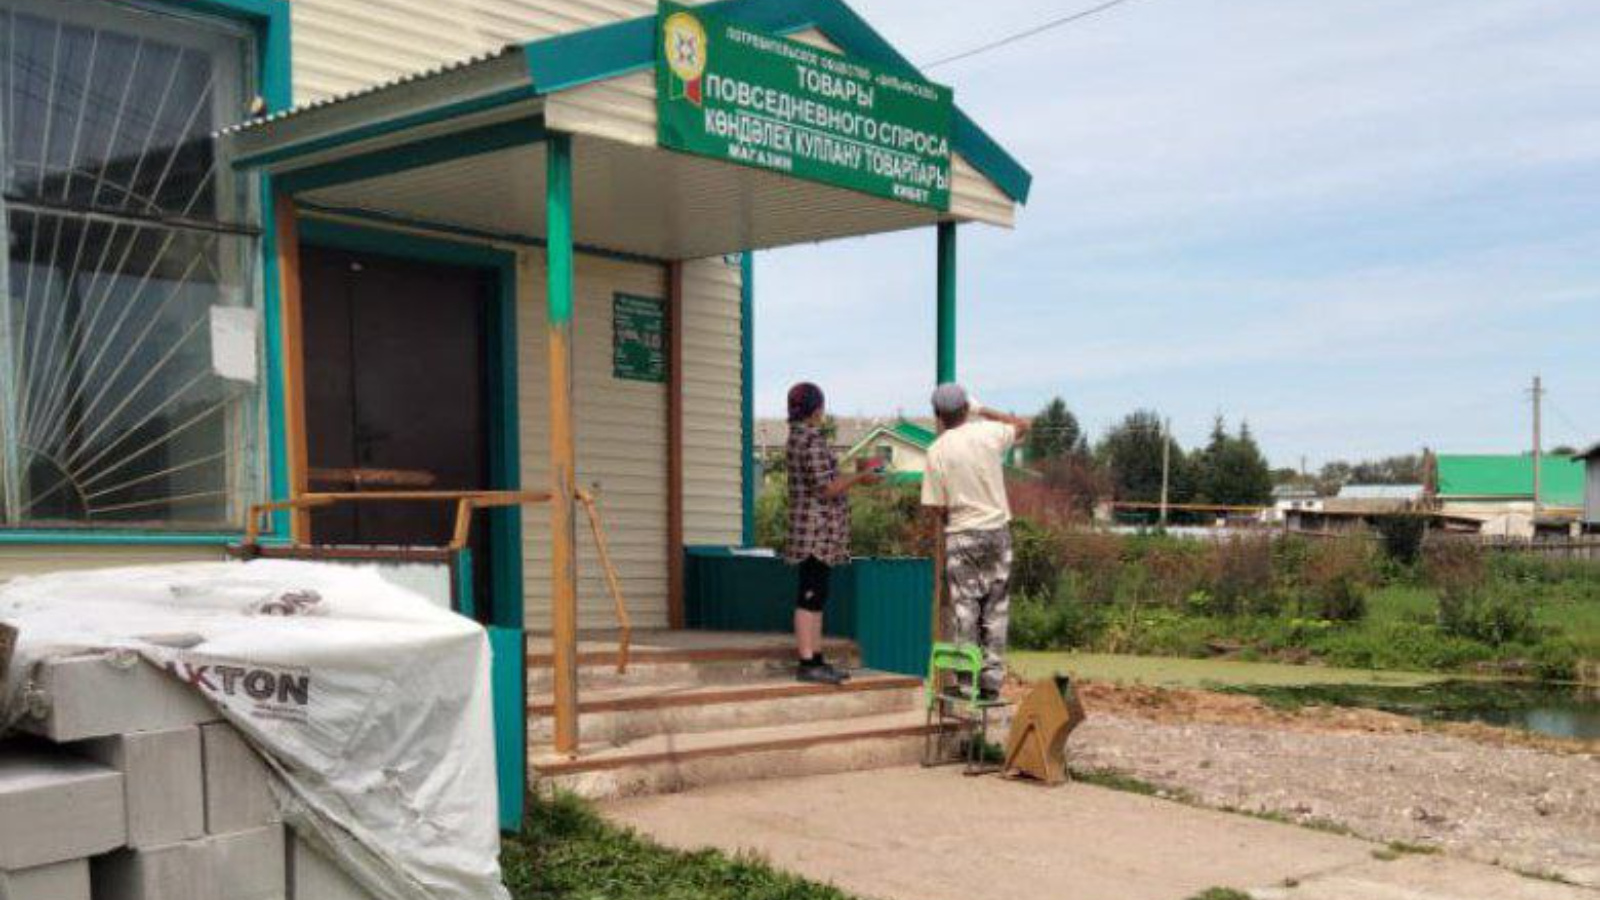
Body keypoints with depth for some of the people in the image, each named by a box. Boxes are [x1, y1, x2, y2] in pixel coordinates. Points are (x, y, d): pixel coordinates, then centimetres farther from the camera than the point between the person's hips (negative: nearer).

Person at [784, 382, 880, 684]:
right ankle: (807, 663, -7)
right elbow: (826, 489, -19)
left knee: (815, 597, 12)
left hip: (819, 534, 10)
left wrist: (852, 478, 24)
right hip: (817, 531, -10)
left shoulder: (798, 436, 15)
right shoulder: (812, 440, -16)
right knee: (811, 597, -8)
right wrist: (859, 477, -9)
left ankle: (815, 659, 16)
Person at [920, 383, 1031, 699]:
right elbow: (1023, 426, 18)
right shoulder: (988, 433, -4)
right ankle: (991, 681, 9)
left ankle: (965, 682, 4)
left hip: (960, 535, -2)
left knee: (964, 610, 4)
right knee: (995, 609, 8)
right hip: (997, 530, 2)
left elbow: (937, 507, -6)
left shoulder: (937, 451, -8)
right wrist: (982, 411, 20)